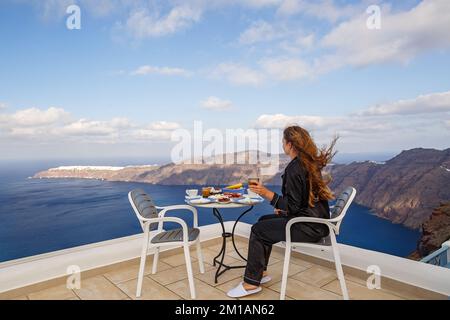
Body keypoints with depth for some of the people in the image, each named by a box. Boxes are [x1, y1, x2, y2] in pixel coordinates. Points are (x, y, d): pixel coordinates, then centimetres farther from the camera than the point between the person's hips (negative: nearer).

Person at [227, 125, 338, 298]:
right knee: (264, 220, 17)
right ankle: (260, 272, 25)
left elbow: (293, 207, -22)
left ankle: (251, 282, 8)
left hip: (309, 226, -10)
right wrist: (283, 207, 9)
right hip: (314, 218, 10)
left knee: (258, 230, -5)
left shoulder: (294, 169, -22)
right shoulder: (310, 162, 8)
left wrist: (268, 194, -23)